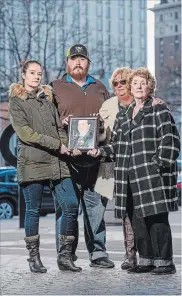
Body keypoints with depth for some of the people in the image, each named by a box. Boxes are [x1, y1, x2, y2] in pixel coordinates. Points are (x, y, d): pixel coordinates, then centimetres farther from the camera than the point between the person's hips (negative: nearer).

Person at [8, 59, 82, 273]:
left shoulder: (47, 99, 19)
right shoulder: (16, 102, 3)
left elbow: (59, 128, 15)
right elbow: (25, 133, -9)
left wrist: (65, 147, -4)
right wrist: (56, 145, -11)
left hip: (54, 163, 5)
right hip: (31, 163, -5)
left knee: (70, 205, -4)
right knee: (33, 211, 0)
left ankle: (64, 256, 3)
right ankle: (34, 258, 10)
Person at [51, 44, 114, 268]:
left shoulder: (99, 88, 20)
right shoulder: (56, 88, 9)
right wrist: (61, 123, -14)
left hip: (95, 156, 3)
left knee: (96, 205, 5)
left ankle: (98, 253, 11)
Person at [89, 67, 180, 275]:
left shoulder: (159, 110, 0)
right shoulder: (123, 115, 19)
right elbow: (116, 144, 22)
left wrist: (160, 164, -15)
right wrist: (100, 151, 5)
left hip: (153, 175, -6)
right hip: (130, 177, 6)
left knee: (157, 218, -7)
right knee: (137, 220, 8)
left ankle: (165, 262, -1)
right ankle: (146, 261, 17)